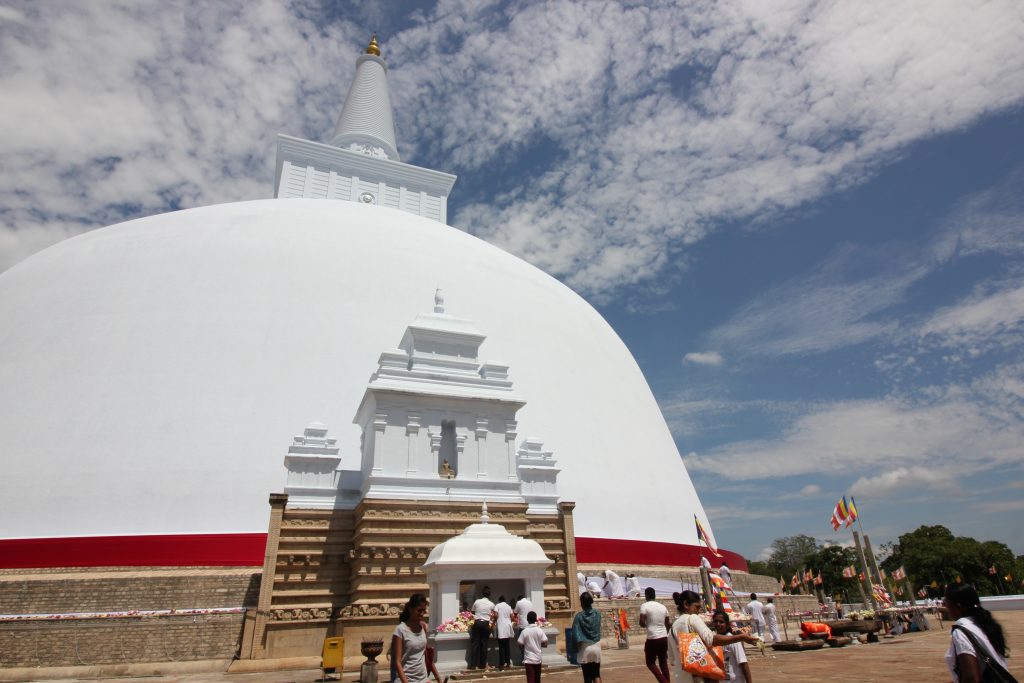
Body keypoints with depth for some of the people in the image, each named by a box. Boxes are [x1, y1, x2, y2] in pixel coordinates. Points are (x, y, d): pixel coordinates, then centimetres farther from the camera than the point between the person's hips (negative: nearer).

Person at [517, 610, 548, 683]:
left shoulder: (524, 631, -10)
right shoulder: (540, 630, -5)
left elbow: (520, 647, -8)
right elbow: (545, 644, -4)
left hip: (528, 659, -3)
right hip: (538, 659, 3)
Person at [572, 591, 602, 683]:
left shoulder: (578, 616, -12)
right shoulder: (597, 614, -4)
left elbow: (575, 635, -12)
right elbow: (599, 631, 8)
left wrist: (576, 648, 1)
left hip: (584, 649, -2)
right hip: (596, 647, 2)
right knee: (596, 675, 11)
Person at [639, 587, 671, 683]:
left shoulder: (645, 606, -9)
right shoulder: (663, 606, 8)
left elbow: (642, 623, -16)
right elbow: (667, 624, 15)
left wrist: (646, 625, 5)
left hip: (652, 638, -5)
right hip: (664, 637, 5)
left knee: (650, 662, 8)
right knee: (664, 662, 16)